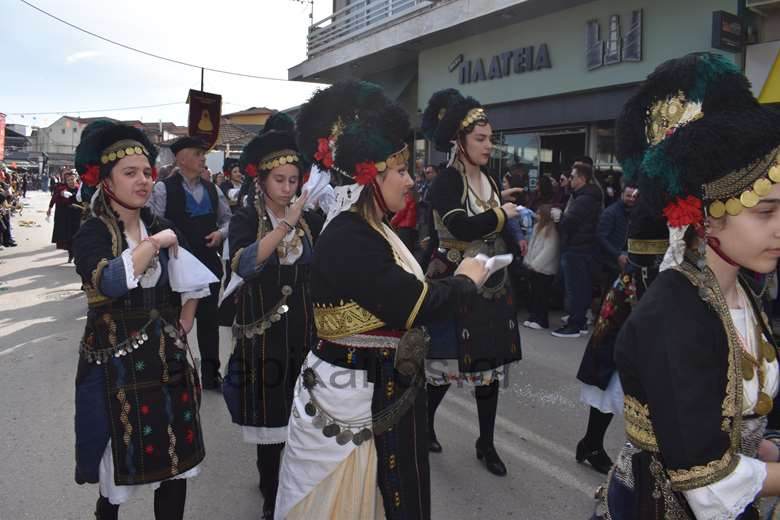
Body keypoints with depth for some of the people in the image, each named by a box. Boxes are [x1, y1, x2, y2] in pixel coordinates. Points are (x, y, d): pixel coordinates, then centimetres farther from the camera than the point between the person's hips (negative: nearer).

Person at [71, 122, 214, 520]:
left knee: (177, 457, 8)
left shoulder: (160, 228, 7)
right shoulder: (92, 234, -9)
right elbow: (109, 283, -28)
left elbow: (192, 283, 16)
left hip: (168, 361, 5)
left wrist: (182, 328, 6)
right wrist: (155, 244, -22)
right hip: (116, 363, -4)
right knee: (120, 459, 8)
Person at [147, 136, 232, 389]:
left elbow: (227, 218, 15)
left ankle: (210, 375, 27)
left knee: (210, 320, 13)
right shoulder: (164, 189, -10)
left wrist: (221, 233, -4)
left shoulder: (212, 189, 7)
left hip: (209, 263, 5)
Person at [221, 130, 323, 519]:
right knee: (271, 420, 4)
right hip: (264, 333, -2)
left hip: (305, 331, 2)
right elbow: (243, 264, -26)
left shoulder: (311, 220, 4)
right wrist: (285, 224, -31)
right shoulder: (246, 219, -5)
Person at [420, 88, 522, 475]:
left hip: (492, 286, 7)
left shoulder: (490, 180, 11)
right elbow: (462, 229, -26)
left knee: (491, 364, 10)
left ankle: (486, 443, 25)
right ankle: (425, 422, 30)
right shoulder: (446, 182, -11)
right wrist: (502, 214, -16)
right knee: (448, 362, 3)